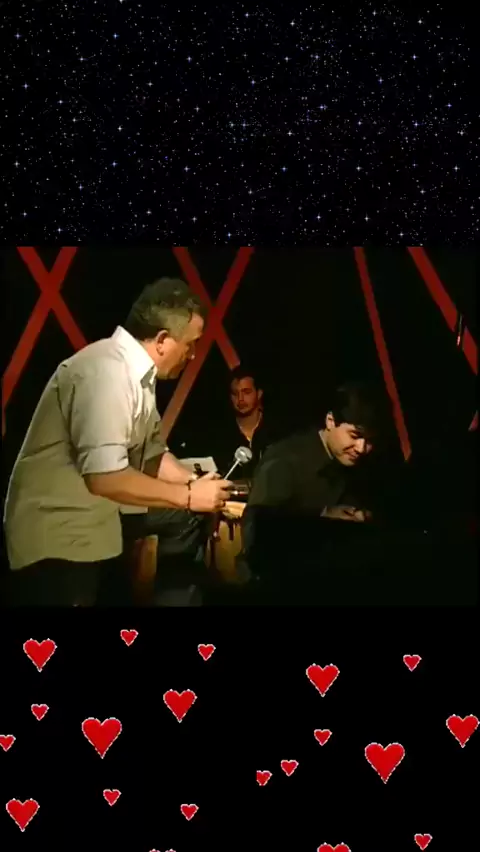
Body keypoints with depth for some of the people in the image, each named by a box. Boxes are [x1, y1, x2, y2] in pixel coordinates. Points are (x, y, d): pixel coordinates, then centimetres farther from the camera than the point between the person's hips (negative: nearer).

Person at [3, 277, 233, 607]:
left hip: (95, 533, 10)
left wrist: (198, 485, -3)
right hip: (58, 541, -10)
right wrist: (189, 496, -21)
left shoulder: (136, 372, 7)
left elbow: (153, 454, 11)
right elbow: (104, 476, -31)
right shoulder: (107, 372, -25)